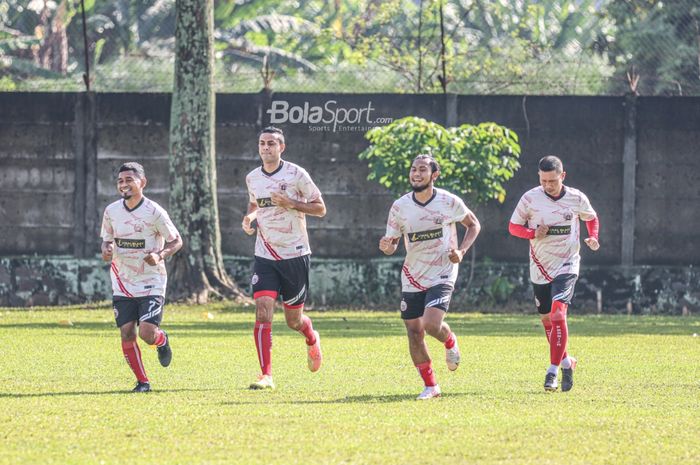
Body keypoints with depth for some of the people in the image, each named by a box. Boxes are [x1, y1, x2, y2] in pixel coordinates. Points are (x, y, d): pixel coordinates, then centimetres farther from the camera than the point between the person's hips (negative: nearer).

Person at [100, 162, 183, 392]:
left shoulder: (154, 212, -11)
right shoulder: (111, 211, 1)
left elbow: (176, 241, -3)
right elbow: (107, 240, 15)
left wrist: (160, 255, -21)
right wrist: (106, 251, -9)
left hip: (151, 284, -4)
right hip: (123, 284, 4)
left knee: (147, 334, -14)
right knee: (127, 334, -5)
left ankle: (162, 340, 24)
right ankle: (142, 381, 11)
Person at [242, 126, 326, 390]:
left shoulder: (296, 175, -8)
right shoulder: (252, 178, 6)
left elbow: (320, 209, -5)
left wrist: (290, 203, -19)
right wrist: (250, 217, 3)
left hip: (295, 254, -3)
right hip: (265, 257, 3)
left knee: (294, 320, 7)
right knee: (263, 313, -14)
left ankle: (312, 340, 44)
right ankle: (266, 376, -13)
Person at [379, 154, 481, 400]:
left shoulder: (449, 202, -8)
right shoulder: (400, 207, -3)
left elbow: (473, 225, 8)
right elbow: (392, 244, 3)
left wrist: (461, 251, -7)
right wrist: (386, 246, -22)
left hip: (442, 275, -3)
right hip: (412, 277, 3)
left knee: (431, 324, -22)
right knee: (414, 333, 1)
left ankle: (450, 341, 15)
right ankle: (430, 386, 16)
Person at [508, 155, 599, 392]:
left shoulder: (577, 199, -5)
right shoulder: (530, 198, -7)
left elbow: (591, 218, 15)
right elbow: (513, 226, 2)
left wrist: (593, 238, -5)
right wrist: (533, 233, -17)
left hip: (566, 266, -3)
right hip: (539, 267, 3)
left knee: (558, 313, -20)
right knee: (547, 320, 11)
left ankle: (553, 370, -17)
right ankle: (567, 362, 33)